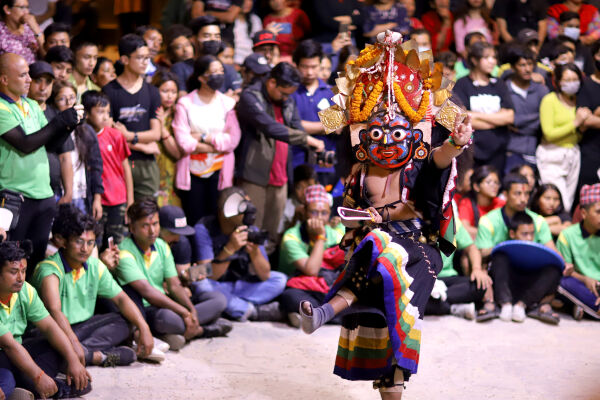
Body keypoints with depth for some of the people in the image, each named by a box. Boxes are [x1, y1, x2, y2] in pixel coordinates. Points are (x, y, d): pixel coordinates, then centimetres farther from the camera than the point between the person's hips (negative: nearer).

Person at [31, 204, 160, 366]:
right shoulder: (49, 269, -21)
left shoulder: (95, 266, 3)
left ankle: (85, 350, -29)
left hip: (82, 327, 7)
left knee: (121, 323, -10)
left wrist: (143, 327, -8)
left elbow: (120, 298, 7)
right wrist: (73, 342, -50)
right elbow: (54, 311, -36)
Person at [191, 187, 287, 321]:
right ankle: (255, 311, -26)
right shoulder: (204, 229, -19)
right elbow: (207, 276, -26)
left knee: (280, 279, -10)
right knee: (200, 284, -36)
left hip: (239, 287, 4)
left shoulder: (250, 231, -7)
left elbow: (265, 275, -11)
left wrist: (255, 252, -30)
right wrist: (230, 248, -39)